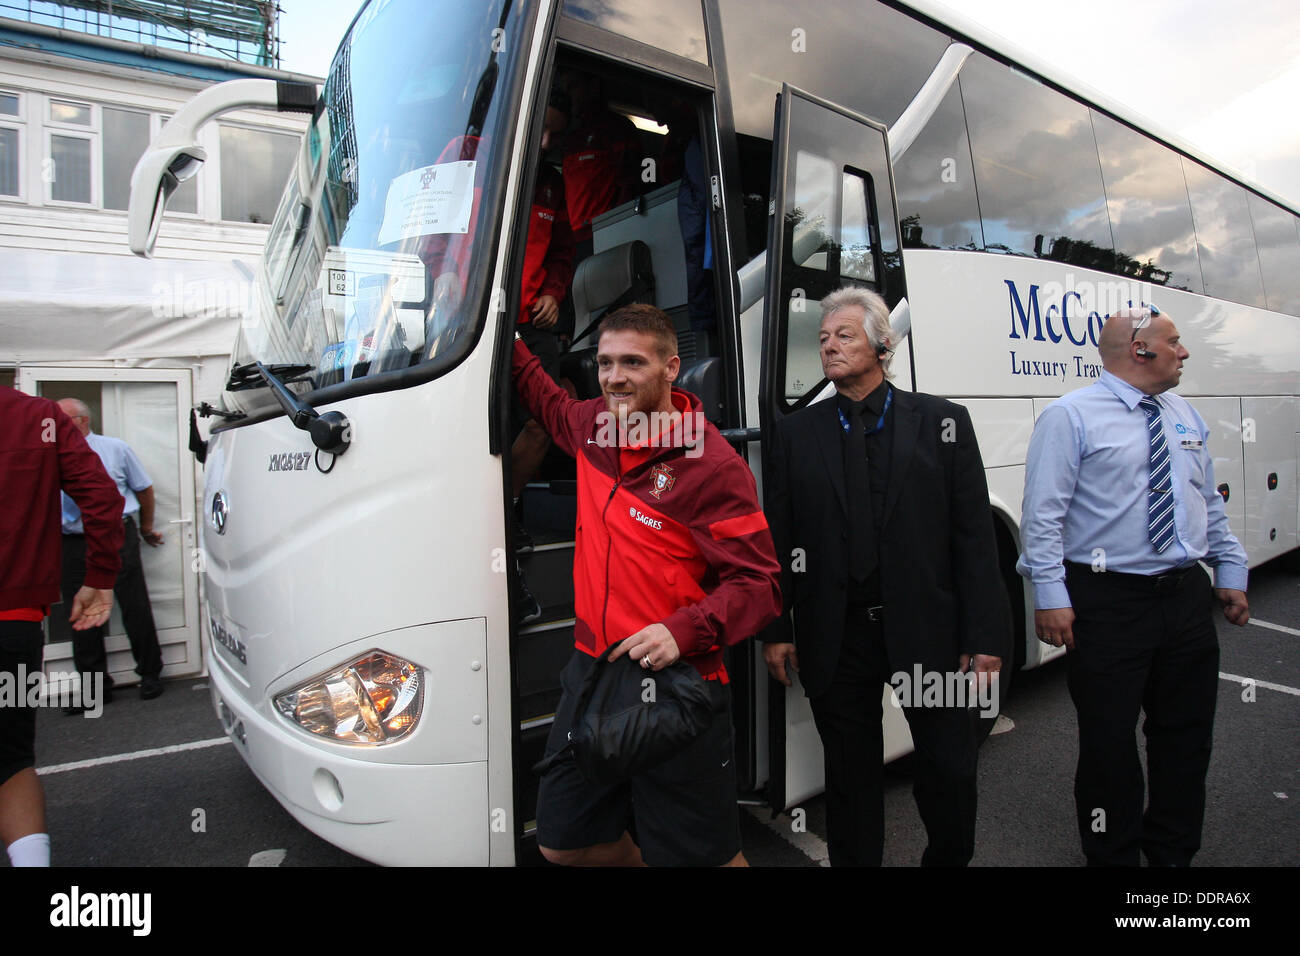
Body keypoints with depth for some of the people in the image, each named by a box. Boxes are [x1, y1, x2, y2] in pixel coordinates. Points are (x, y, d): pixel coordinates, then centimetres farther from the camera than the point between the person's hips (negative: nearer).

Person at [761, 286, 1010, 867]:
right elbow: (778, 541, 4)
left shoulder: (942, 421, 2)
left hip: (928, 630, 0)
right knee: (851, 775, 13)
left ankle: (948, 859, 38)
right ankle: (856, 862, 33)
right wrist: (776, 631, 0)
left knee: (952, 770, 10)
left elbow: (975, 536, -1)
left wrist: (985, 638, -5)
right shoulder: (796, 434, 5)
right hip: (835, 639, 1)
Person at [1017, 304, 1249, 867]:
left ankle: (1173, 851, 33)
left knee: (1187, 735, 15)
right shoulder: (1070, 416, -8)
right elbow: (1044, 514, -13)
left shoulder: (1187, 418, 15)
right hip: (1108, 603, -7)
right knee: (1110, 741, 2)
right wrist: (1050, 595, -18)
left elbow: (1209, 505, 22)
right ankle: (1113, 856, 22)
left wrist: (1231, 572, 17)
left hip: (1187, 598, 7)